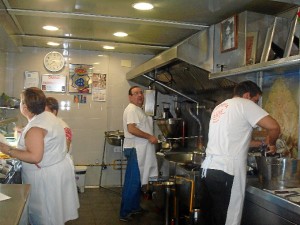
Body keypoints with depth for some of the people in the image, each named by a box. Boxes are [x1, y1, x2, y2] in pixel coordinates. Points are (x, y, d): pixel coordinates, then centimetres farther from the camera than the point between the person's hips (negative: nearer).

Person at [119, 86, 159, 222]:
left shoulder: (138, 110, 19)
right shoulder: (132, 109, -14)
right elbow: (131, 129, -25)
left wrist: (150, 138, 14)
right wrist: (149, 137, -21)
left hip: (140, 150, 10)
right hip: (135, 150, -10)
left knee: (137, 180, 18)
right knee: (132, 182, -6)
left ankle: (135, 207, 30)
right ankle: (124, 213, 2)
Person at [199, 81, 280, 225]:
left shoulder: (219, 107, 22)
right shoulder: (244, 104, -2)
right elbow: (274, 127, -12)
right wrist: (271, 143, 8)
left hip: (208, 168, 8)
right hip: (225, 172, -8)